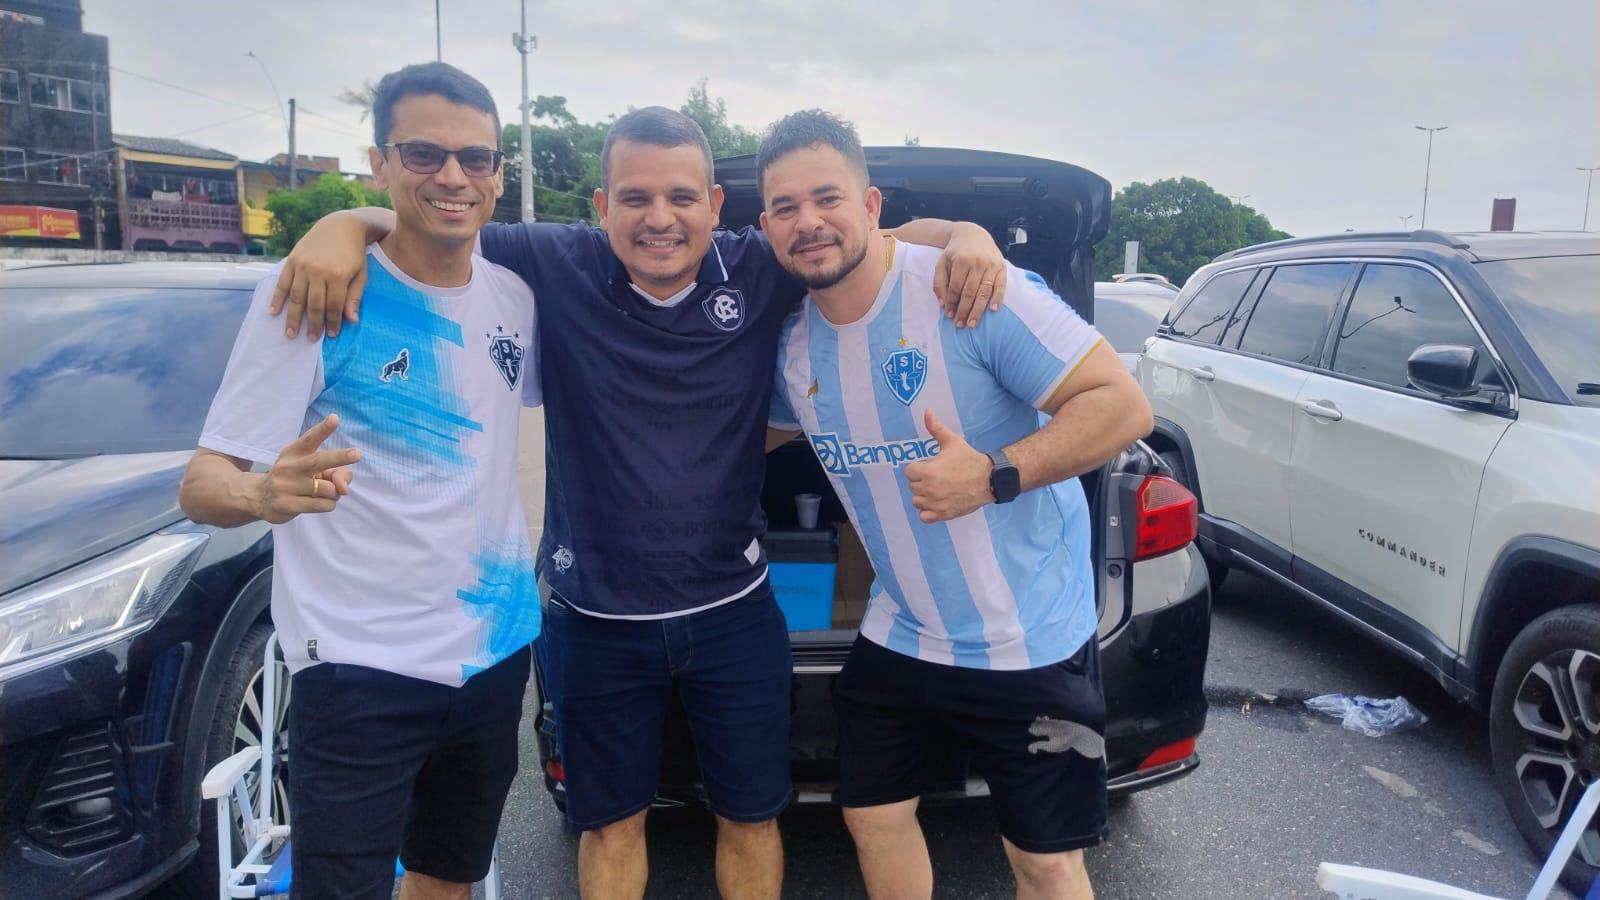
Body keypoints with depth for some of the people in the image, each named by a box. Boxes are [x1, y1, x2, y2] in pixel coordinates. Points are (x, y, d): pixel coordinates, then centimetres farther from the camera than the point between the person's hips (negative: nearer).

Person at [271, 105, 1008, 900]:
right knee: (610, 823, 21)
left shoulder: (761, 270, -8)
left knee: (751, 818, 20)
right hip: (594, 623, 0)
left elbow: (896, 236, -1)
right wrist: (343, 225, -20)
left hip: (734, 614, 1)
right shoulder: (555, 268, -10)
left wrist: (966, 233, -21)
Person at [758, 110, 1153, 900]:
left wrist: (996, 474, -31)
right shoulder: (792, 343, 0)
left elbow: (1123, 404, -21)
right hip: (897, 639, 6)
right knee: (873, 820, 20)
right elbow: (764, 434, 22)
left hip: (1031, 644, -6)